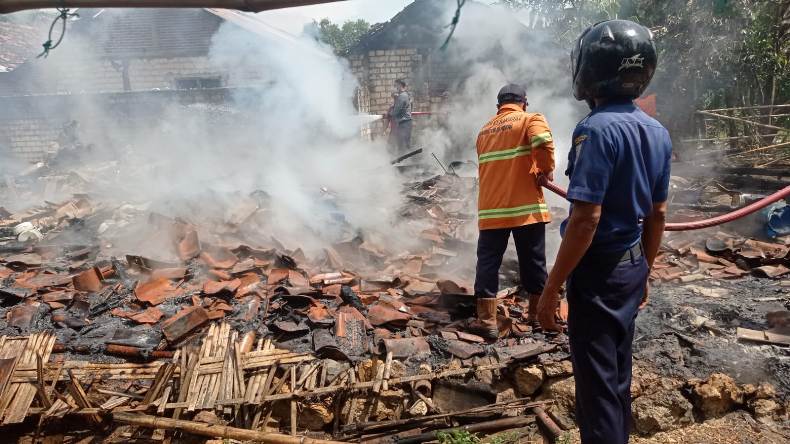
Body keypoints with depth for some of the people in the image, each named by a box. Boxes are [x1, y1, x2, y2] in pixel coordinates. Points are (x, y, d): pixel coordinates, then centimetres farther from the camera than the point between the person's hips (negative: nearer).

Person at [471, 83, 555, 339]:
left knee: (488, 262, 7)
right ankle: (539, 314, 24)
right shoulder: (530, 119, 1)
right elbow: (544, 142, -21)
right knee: (533, 263, 10)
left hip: (491, 209, 3)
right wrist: (547, 169, -5)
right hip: (526, 206, -3)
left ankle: (487, 321, 6)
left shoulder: (485, 130, 17)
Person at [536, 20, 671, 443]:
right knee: (618, 374, 21)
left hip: (598, 270, -8)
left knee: (597, 382, 4)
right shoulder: (657, 132, 6)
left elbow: (586, 219, -24)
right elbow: (657, 214, 12)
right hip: (632, 266, 8)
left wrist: (551, 289, -19)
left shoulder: (597, 129, -20)